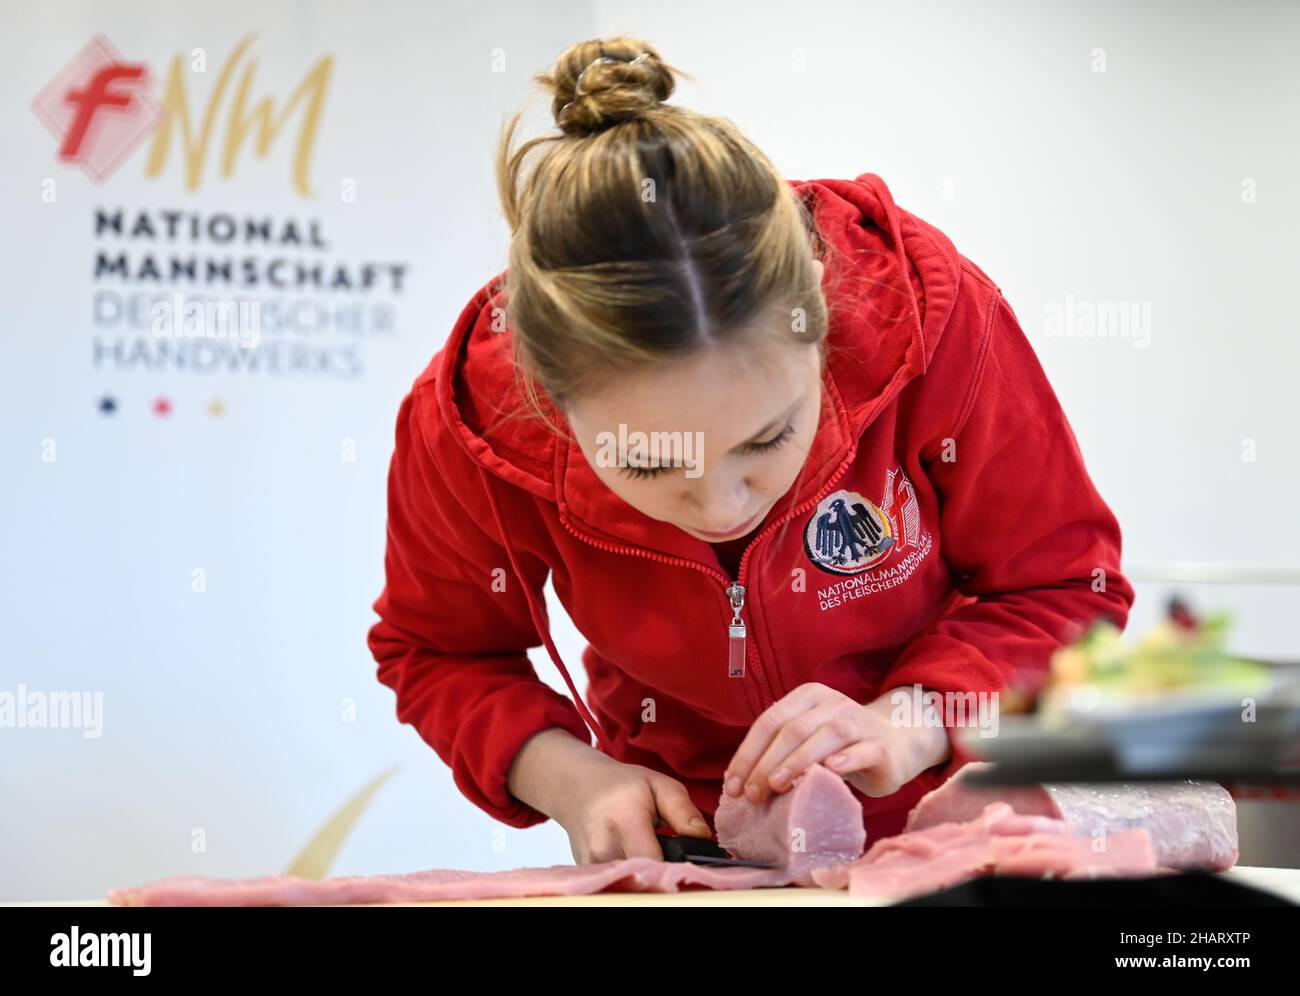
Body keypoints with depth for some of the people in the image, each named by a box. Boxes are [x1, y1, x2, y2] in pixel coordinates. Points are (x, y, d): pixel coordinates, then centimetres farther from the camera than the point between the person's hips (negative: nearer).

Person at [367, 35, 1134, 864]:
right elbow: (436, 650, -2)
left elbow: (1066, 588, -12)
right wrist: (568, 778, -20)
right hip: (680, 845, 1)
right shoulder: (470, 422, -23)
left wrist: (907, 727, -28)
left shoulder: (927, 316, -27)